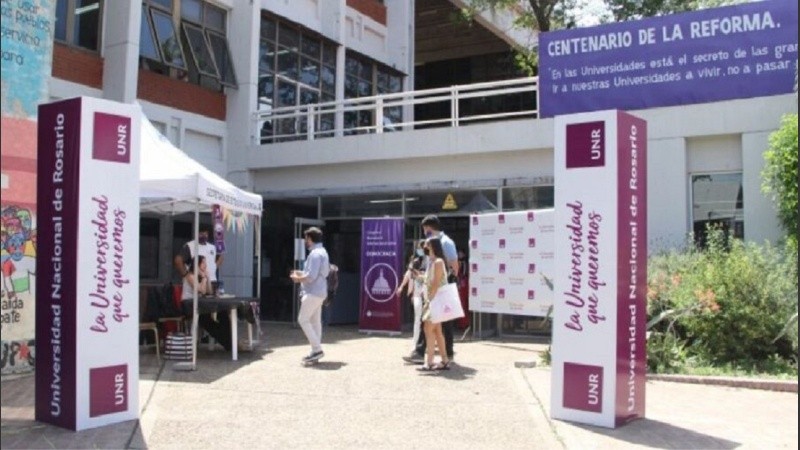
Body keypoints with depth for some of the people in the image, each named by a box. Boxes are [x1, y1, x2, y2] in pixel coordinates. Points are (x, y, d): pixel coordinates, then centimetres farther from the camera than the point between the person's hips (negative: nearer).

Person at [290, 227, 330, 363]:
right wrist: (300, 273, 15)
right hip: (318, 292, 10)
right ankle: (316, 351, 14)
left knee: (303, 320, -7)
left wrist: (298, 278, -6)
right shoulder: (322, 252, 16)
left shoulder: (315, 254, -17)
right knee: (315, 321, 11)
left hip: (313, 292, -10)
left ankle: (317, 349, -8)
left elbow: (311, 277, -23)